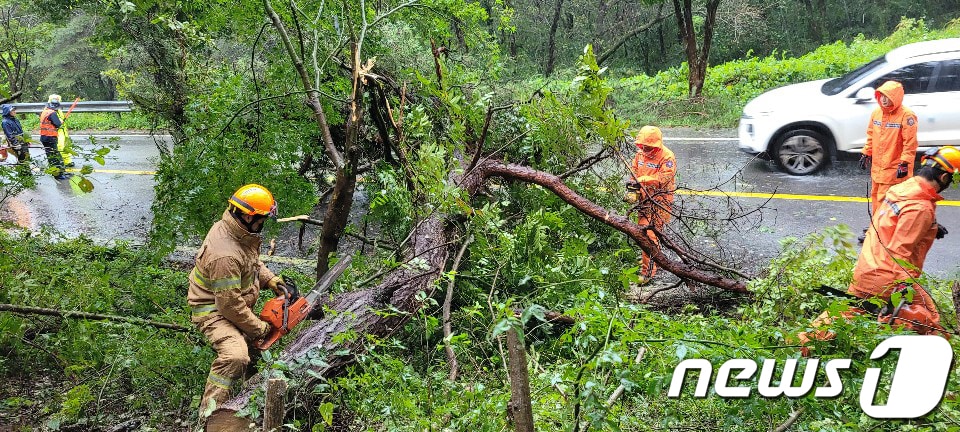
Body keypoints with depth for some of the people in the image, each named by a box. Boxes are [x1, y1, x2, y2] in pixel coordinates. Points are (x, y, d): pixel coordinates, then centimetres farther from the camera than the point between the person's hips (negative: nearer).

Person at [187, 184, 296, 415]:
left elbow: (254, 262, 16)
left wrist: (273, 281, 1)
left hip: (236, 303, 10)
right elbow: (230, 305, -29)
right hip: (213, 311, -10)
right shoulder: (225, 255, -34)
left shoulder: (239, 230, -5)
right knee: (236, 356, -30)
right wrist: (260, 329, -16)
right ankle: (209, 411, -18)